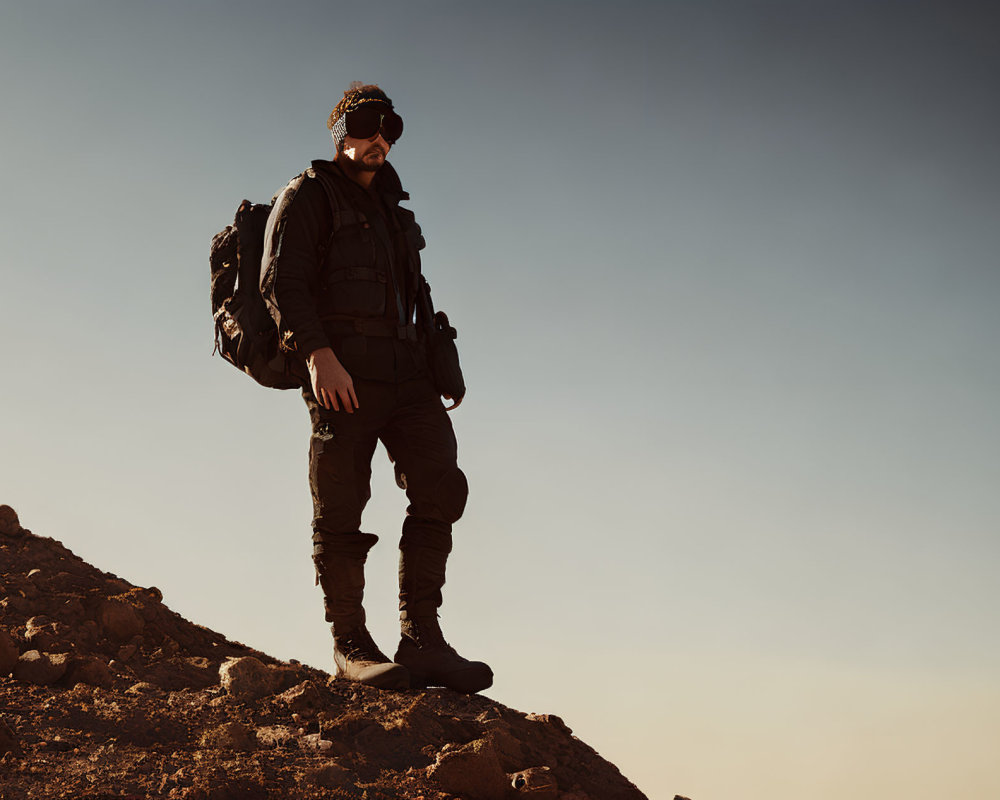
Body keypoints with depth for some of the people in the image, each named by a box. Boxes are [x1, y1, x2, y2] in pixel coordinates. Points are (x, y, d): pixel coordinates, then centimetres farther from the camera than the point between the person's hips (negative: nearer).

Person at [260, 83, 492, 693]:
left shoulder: (392, 208, 29)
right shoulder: (309, 195, 6)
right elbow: (282, 279, -8)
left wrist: (435, 361, 22)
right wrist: (317, 352, -21)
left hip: (406, 369, 7)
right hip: (343, 370, -6)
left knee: (441, 488, -7)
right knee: (340, 508, -5)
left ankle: (421, 637, -5)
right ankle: (350, 644, 4)